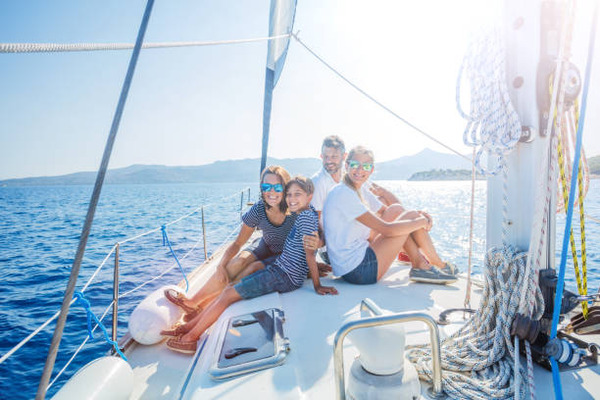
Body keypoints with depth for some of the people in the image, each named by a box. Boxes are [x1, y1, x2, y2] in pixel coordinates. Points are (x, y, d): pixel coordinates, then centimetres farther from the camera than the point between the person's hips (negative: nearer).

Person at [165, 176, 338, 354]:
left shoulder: (306, 216, -19)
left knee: (228, 294, -3)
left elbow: (310, 253, -20)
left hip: (285, 276, -9)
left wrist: (317, 285, -18)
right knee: (230, 288, 12)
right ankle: (191, 325, 21)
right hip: (279, 268, 9)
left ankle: (191, 338, 12)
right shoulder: (304, 214, 10)